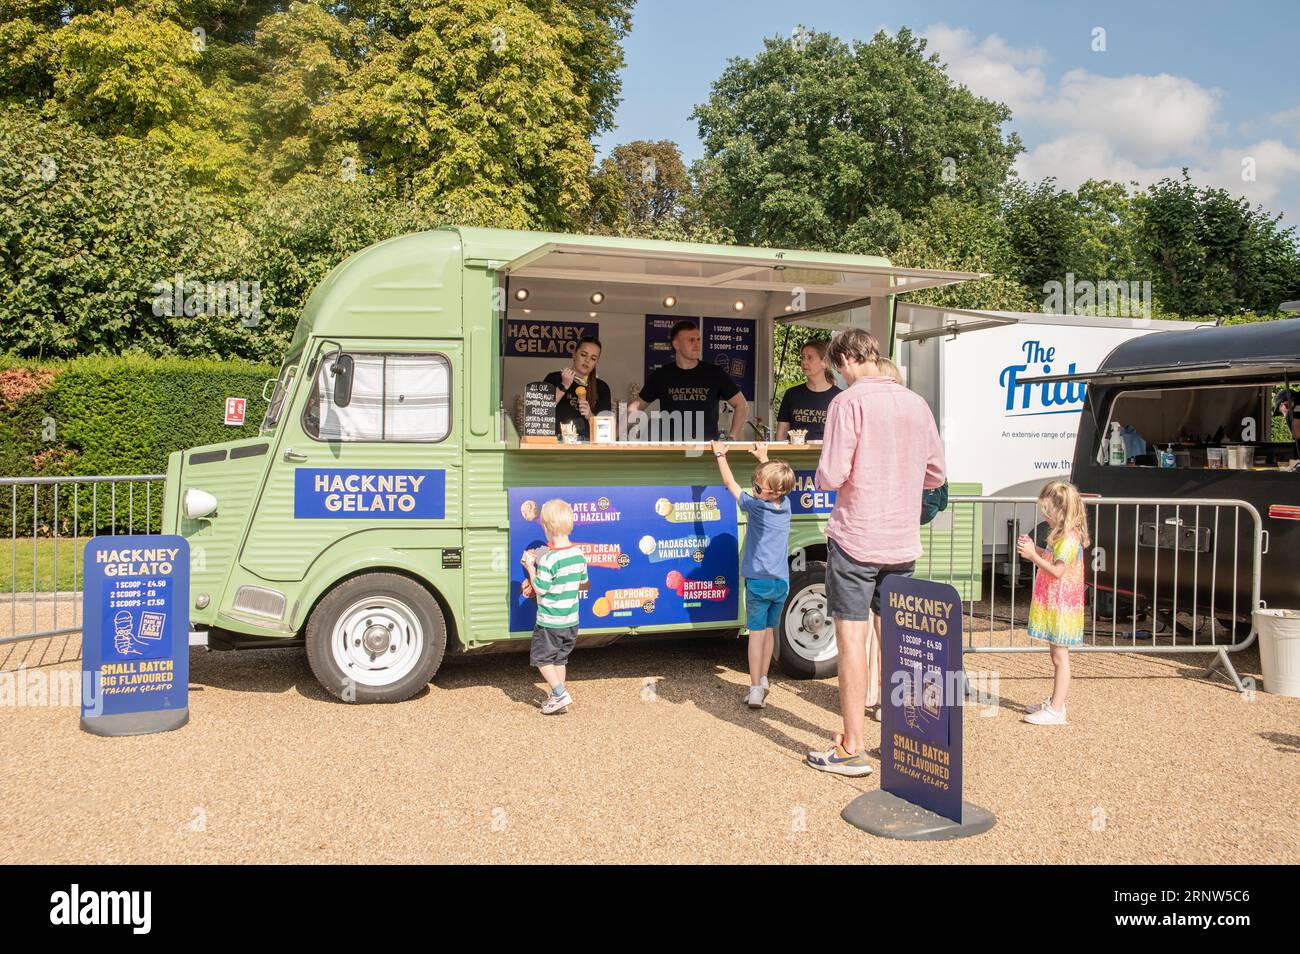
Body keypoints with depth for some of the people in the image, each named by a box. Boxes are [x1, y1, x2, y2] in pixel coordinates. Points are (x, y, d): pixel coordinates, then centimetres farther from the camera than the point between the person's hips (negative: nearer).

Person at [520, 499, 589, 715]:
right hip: (571, 621, 7)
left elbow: (540, 589, -18)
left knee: (541, 658, 9)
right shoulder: (579, 555, 0)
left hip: (549, 622, -7)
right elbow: (583, 583, 11)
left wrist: (530, 567, -8)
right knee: (560, 658, 19)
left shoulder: (548, 560, -23)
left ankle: (560, 693, 0)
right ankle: (558, 697, 24)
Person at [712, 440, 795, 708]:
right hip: (781, 582, 5)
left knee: (757, 633, -4)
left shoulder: (754, 506, -10)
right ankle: (762, 681, 23)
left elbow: (730, 482, 2)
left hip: (758, 580, -5)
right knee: (769, 632, 16)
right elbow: (772, 477, 25)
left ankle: (755, 689, -6)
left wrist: (720, 455, 15)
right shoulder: (785, 505, 4)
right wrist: (764, 458, 38)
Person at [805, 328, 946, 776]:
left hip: (855, 539, -6)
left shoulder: (848, 403, -11)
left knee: (852, 639, 0)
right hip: (902, 542, 6)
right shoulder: (916, 404, 8)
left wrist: (820, 476, 4)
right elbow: (935, 475, 14)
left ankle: (852, 750, 5)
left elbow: (831, 476, -17)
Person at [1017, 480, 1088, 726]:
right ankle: (1055, 701, 26)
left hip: (1061, 606, -10)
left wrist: (1033, 555, -19)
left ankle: (1056, 710, -3)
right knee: (1057, 655, 16)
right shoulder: (1061, 534, 13)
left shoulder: (1069, 538, -19)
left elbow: (1057, 571, -24)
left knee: (1060, 656, -6)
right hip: (1053, 604, 10)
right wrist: (1034, 549, 8)